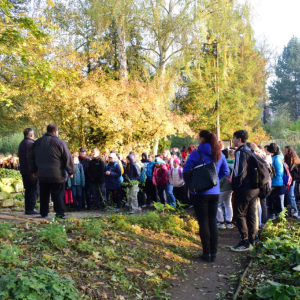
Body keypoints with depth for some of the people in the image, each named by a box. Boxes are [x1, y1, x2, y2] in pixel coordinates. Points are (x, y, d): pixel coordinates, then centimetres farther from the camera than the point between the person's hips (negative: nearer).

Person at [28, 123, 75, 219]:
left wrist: (34, 170, 28)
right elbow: (68, 159, -9)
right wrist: (71, 171, 1)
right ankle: (60, 213, 2)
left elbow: (31, 158, 18)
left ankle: (44, 213, 18)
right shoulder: (59, 143, -9)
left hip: (42, 175, 5)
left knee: (44, 195, 13)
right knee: (58, 195, 2)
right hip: (57, 175, -4)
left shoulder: (37, 143, 9)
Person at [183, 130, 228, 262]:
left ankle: (206, 253, 7)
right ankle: (213, 253, 15)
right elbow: (225, 171, 13)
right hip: (215, 192, 5)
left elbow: (186, 171, -11)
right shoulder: (219, 154, 4)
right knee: (212, 221, 11)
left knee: (203, 222, 3)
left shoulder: (196, 154, -13)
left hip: (200, 192, -5)